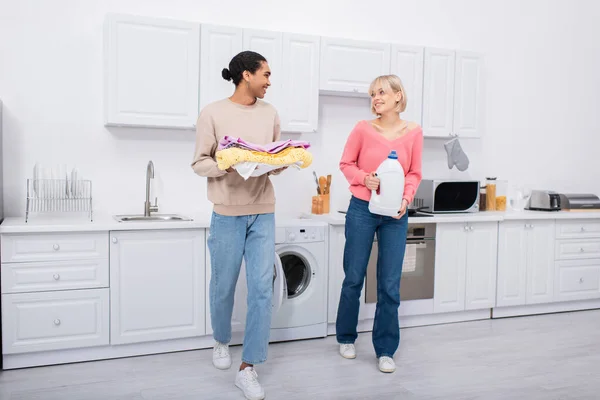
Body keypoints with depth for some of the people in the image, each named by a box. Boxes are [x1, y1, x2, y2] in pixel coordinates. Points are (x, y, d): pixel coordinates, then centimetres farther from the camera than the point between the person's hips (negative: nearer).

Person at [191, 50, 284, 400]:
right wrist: (229, 164, -22)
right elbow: (200, 163, -4)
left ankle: (248, 368, 9)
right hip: (228, 213, -3)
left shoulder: (270, 113, 9)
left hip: (263, 213, 3)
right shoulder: (213, 113, -3)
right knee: (224, 286, 11)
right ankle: (222, 342, 40)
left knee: (262, 289, -2)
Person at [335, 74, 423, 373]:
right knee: (354, 278, 10)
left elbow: (414, 174, 5)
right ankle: (346, 338, 31)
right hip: (362, 210, -1)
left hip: (395, 214, 1)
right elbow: (346, 164, 3)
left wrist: (405, 198, -12)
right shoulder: (363, 128, -4)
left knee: (390, 284, 4)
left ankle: (385, 350, 19)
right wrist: (365, 178, -15)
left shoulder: (413, 132, -1)